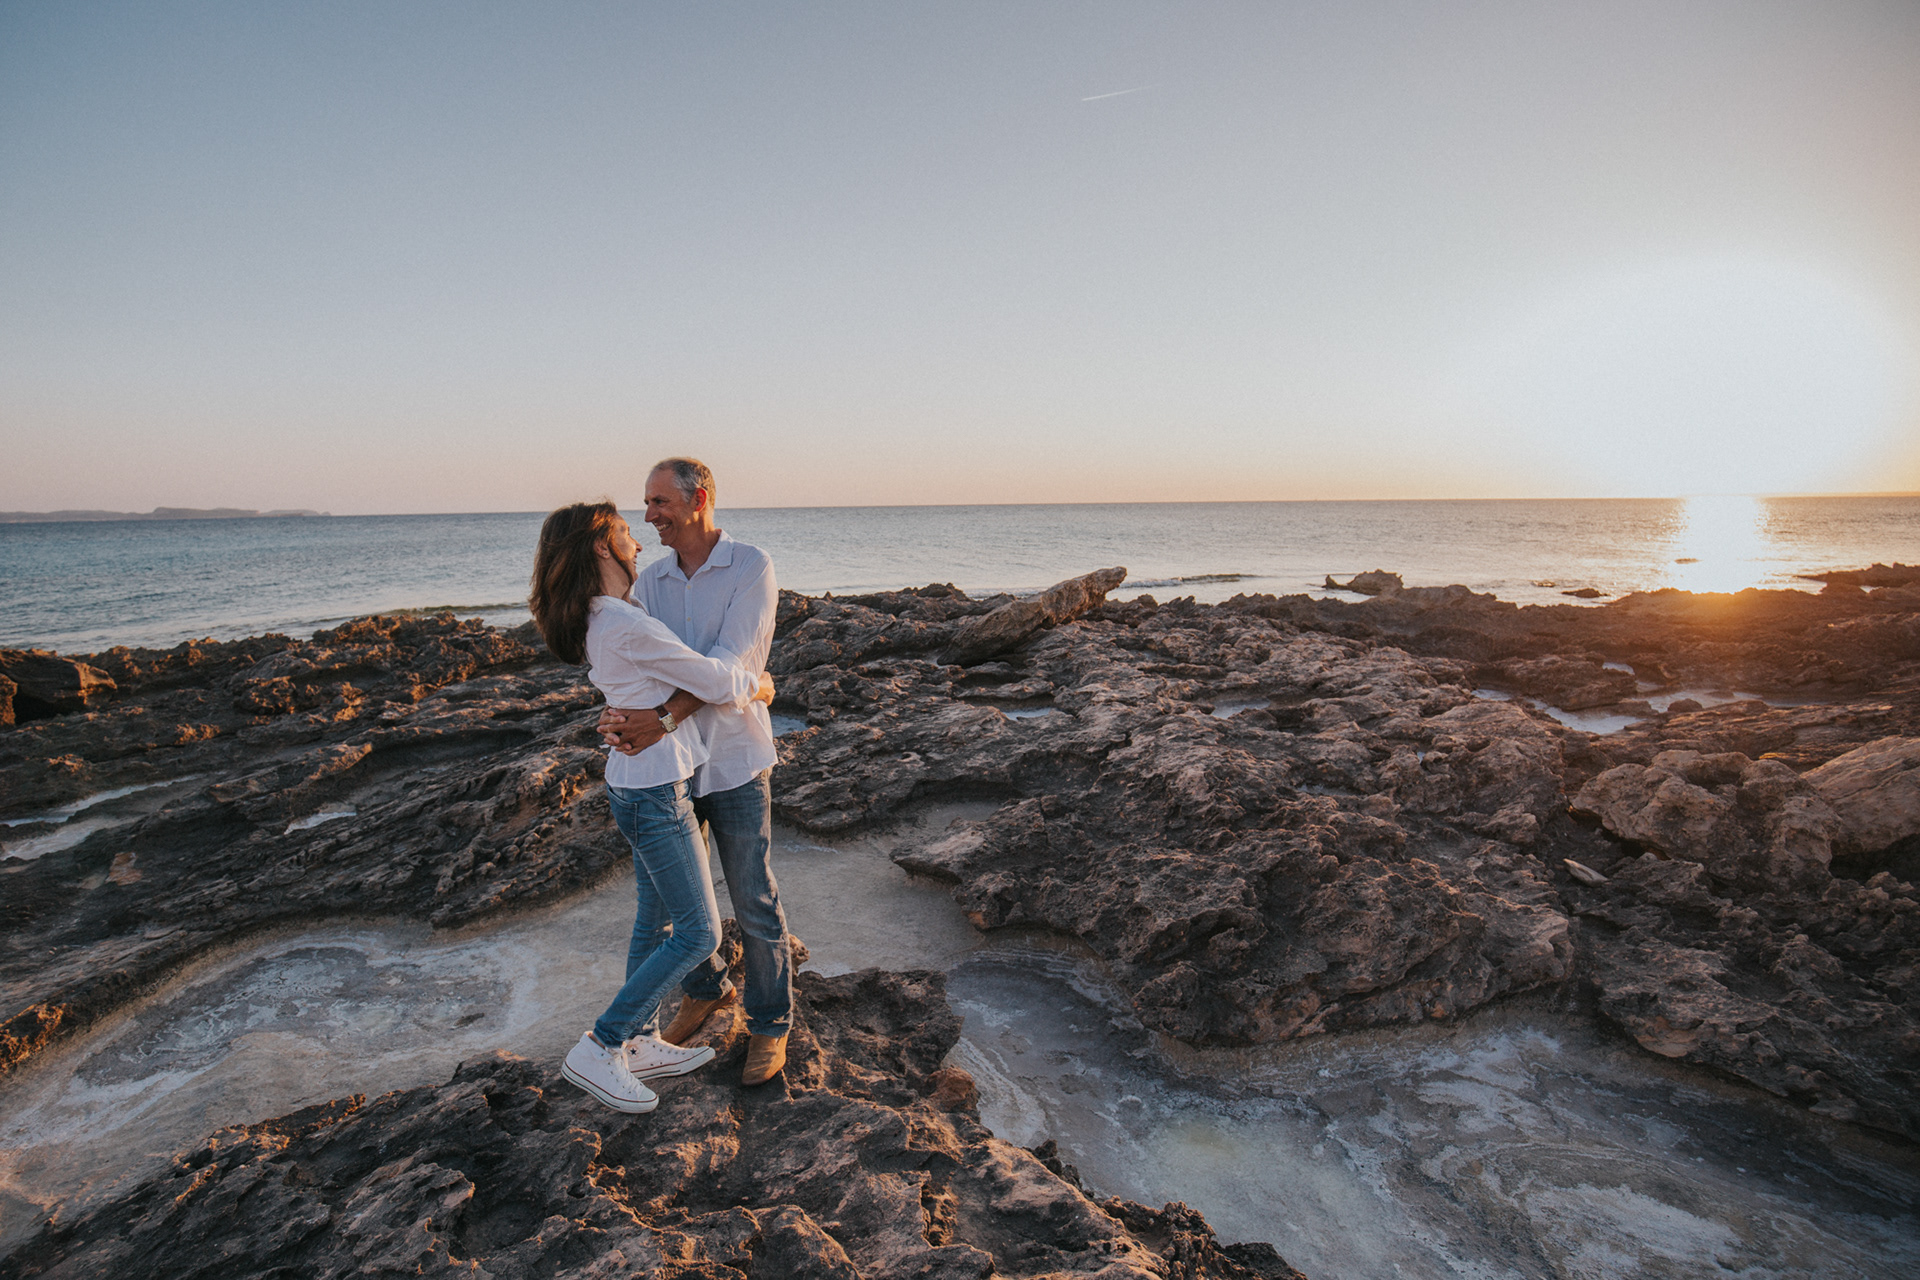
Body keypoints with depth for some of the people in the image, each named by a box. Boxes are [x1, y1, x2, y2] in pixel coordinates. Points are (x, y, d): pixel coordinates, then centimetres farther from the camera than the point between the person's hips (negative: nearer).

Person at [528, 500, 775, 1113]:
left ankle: (639, 1045, 32)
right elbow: (717, 683, -19)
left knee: (655, 920, 19)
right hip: (655, 793, -10)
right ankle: (598, 1050, 8)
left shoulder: (600, 621, 6)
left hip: (637, 784, 10)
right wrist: (758, 683, 1)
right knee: (698, 934, 0)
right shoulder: (629, 626, -25)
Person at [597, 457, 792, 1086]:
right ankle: (706, 990, 43)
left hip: (733, 763, -5)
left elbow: (731, 661, -21)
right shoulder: (650, 581, 4)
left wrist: (663, 718, -31)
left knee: (755, 905, 6)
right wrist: (618, 712, -27)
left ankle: (770, 1023, 25)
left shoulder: (751, 567, -11)